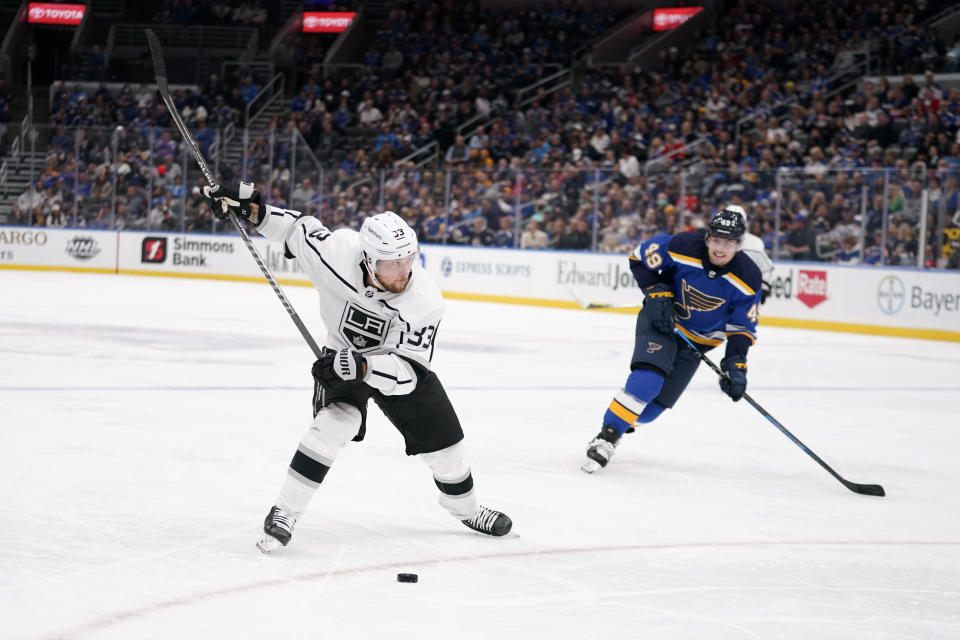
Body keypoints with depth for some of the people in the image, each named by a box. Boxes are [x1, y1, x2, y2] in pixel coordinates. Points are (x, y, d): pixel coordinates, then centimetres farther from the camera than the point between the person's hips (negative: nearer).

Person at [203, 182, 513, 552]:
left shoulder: (425, 300, -34)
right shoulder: (338, 251, -33)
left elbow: (410, 370, -34)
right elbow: (298, 229, -12)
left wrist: (362, 367, -49)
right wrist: (250, 210, -24)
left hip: (396, 361, 1)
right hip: (343, 356, -1)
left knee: (443, 442, 7)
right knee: (335, 422, -29)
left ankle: (466, 510, 40)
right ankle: (285, 513, -19)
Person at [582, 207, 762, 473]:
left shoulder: (747, 279, -19)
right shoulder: (682, 247, -25)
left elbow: (742, 327, -8)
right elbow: (639, 258, -9)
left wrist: (735, 363, -20)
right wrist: (656, 293, -19)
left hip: (699, 339, 3)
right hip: (661, 320, -3)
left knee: (652, 407, -1)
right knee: (647, 380, -28)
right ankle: (605, 438, -23)